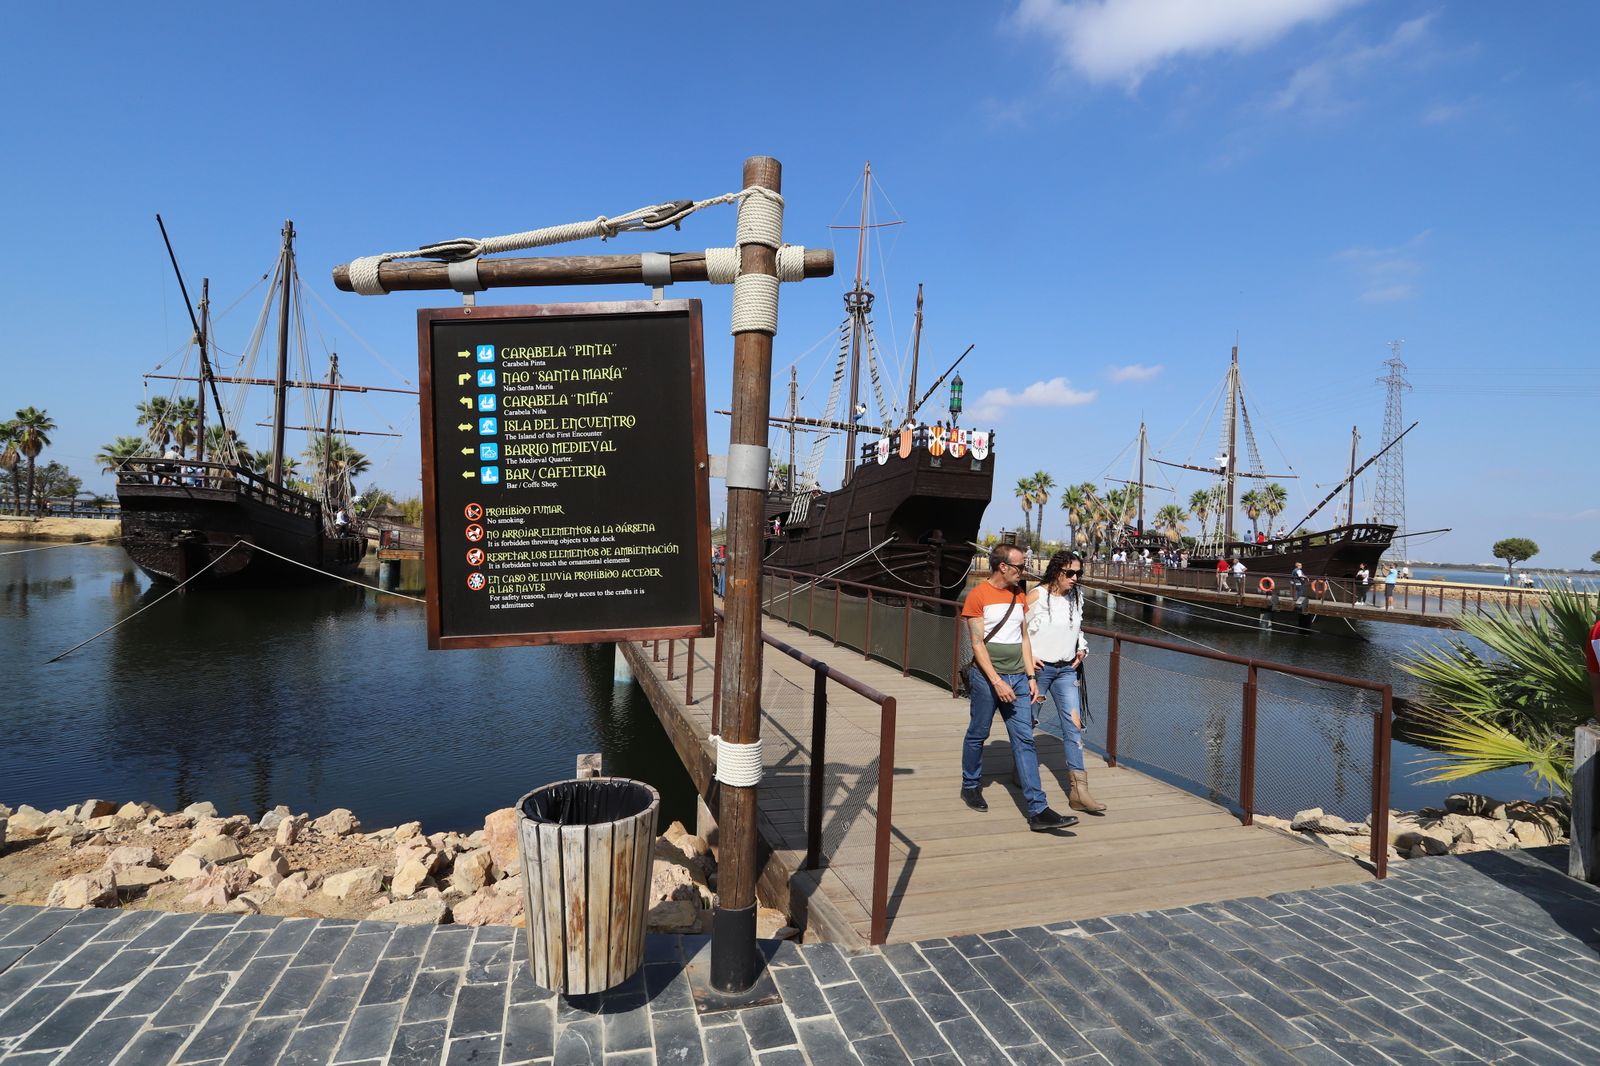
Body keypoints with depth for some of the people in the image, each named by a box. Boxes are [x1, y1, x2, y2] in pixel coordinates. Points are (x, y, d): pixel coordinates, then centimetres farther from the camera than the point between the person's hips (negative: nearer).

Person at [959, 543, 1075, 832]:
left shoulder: (1020, 595, 11)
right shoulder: (978, 595, -8)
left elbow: (1024, 638, 14)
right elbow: (978, 644, -12)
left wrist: (1031, 676, 6)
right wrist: (997, 682, -17)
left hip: (1017, 678, 5)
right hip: (986, 677, -5)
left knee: (1024, 740, -1)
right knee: (978, 734, 9)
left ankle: (1038, 811, -3)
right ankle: (970, 786, 32)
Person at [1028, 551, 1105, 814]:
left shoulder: (1076, 597, 5)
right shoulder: (1036, 597, -12)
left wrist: (1082, 648, 7)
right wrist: (1027, 656, -15)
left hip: (1066, 670, 4)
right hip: (1039, 668, -4)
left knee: (1073, 725, -6)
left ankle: (1079, 791, -6)